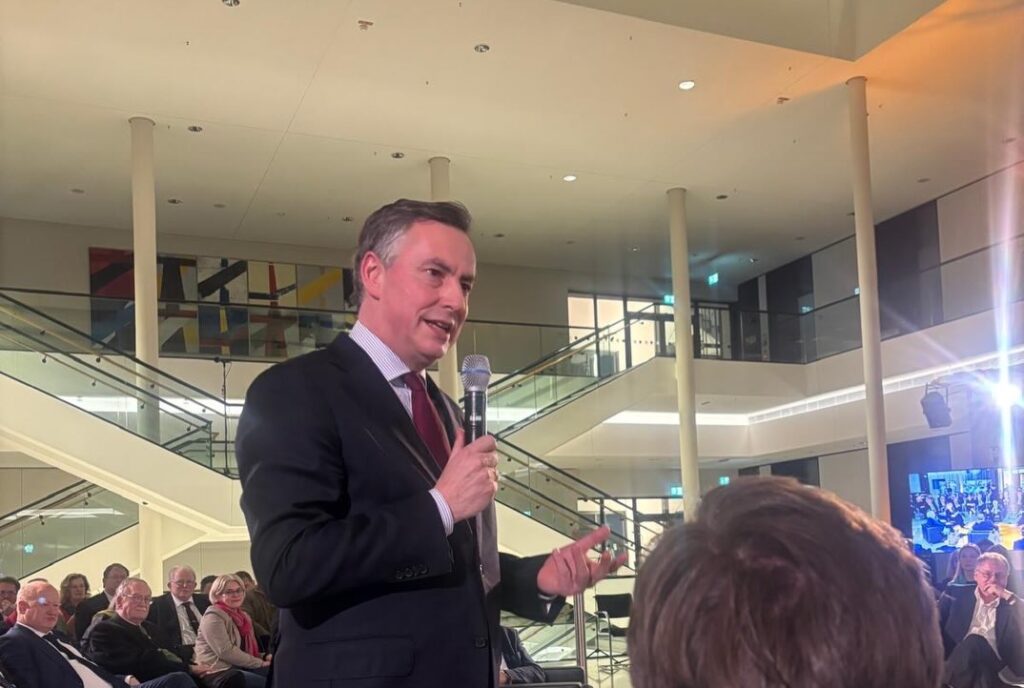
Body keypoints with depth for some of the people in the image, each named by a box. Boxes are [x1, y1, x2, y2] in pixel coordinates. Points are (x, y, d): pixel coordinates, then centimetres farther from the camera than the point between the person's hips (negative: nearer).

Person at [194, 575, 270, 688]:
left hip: (240, 666, 8)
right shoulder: (213, 616, -10)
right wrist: (259, 663, -15)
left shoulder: (241, 616, 16)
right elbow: (226, 652, -19)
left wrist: (263, 657, -2)